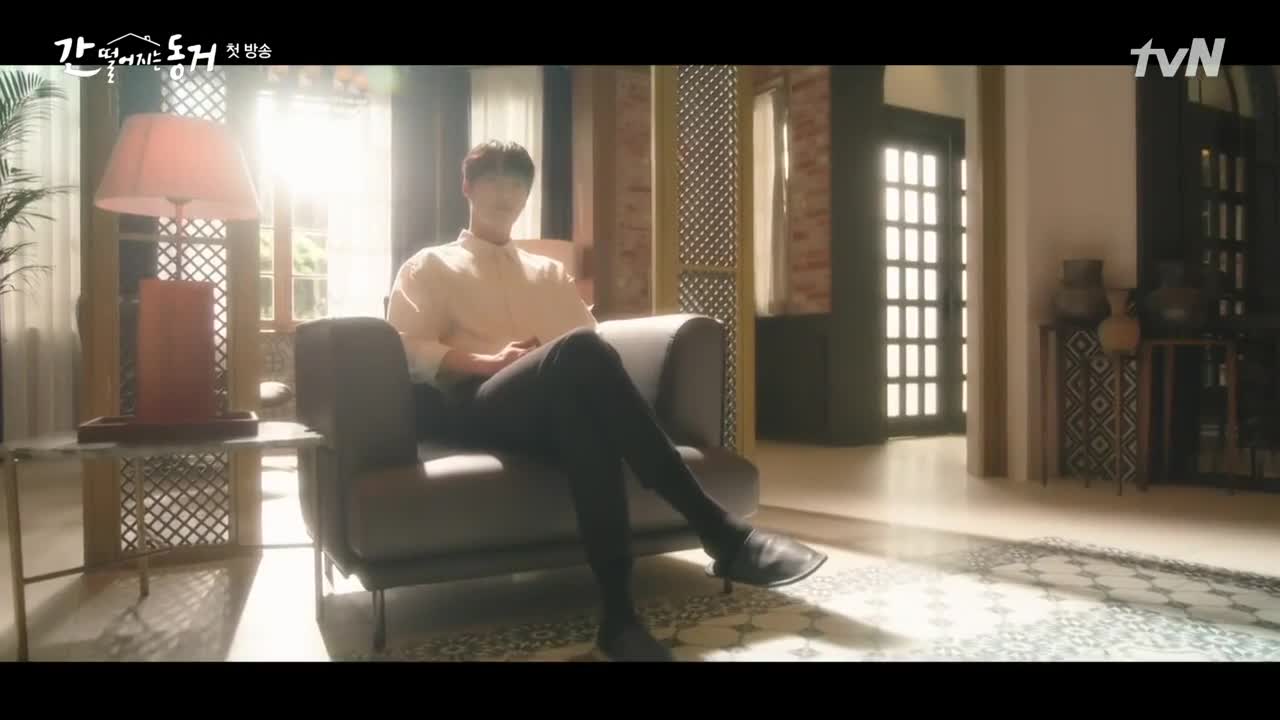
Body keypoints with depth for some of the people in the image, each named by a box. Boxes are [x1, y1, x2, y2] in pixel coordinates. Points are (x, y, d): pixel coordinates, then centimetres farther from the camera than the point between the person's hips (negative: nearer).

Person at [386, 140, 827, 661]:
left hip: (558, 405, 4)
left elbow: (594, 347, 22)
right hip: (478, 407, -3)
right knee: (579, 352, -38)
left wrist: (561, 362, -3)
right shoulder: (428, 266, 21)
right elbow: (406, 350, 3)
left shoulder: (551, 272, 33)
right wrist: (491, 361, -12)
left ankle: (619, 614, -49)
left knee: (588, 416, -40)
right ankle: (719, 530, -45)